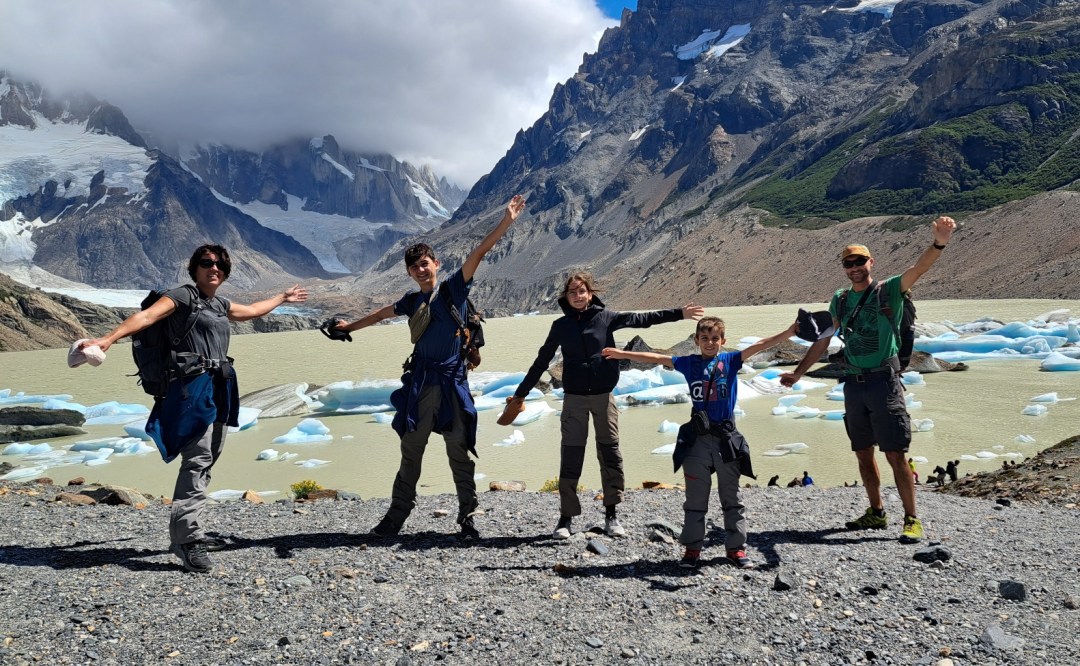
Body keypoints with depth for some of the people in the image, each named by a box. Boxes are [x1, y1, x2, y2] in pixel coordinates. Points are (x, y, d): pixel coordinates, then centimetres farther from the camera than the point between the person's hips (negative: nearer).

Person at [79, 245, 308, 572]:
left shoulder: (220, 304, 21)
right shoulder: (183, 296, -1)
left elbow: (252, 311, 40)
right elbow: (147, 315, -17)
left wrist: (283, 297, 53)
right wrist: (109, 338, -32)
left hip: (219, 389, 8)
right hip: (193, 385, -8)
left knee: (206, 461, 9)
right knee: (197, 458, -17)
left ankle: (189, 533, 17)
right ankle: (186, 536, -17)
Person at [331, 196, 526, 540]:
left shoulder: (453, 289, 0)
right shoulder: (412, 301, 12)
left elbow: (478, 253, -9)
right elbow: (384, 312, 30)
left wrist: (506, 221, -17)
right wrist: (350, 326, 45)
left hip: (453, 383, -4)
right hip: (420, 383, 4)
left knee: (460, 453, 2)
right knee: (410, 453, 9)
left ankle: (467, 518, 11)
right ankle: (397, 515, 18)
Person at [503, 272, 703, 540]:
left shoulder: (605, 317, 2)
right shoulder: (561, 325, 3)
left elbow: (642, 319, 3)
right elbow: (542, 361, 9)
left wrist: (679, 313, -1)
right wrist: (520, 393, 10)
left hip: (603, 397, 0)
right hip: (574, 398, 0)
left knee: (610, 453, 4)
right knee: (570, 457, -1)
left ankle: (611, 514, 16)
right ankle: (566, 517, 8)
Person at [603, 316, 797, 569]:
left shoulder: (730, 360, 1)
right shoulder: (689, 363, 5)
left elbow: (761, 345, -7)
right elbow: (655, 358, 7)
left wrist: (791, 331, -17)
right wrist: (623, 354, 7)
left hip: (727, 439, -1)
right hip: (697, 440, 1)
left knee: (732, 498, 9)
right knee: (695, 499, 8)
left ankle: (736, 548, 18)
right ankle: (692, 548, 16)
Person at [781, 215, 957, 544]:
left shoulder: (888, 291, -3)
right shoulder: (840, 300, 11)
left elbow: (918, 269, -22)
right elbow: (823, 341, 17)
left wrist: (938, 244, -40)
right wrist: (797, 372, 17)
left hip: (883, 380, -5)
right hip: (853, 383, 5)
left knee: (895, 454, -5)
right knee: (863, 453, 12)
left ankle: (912, 519, 5)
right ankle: (876, 513, 26)